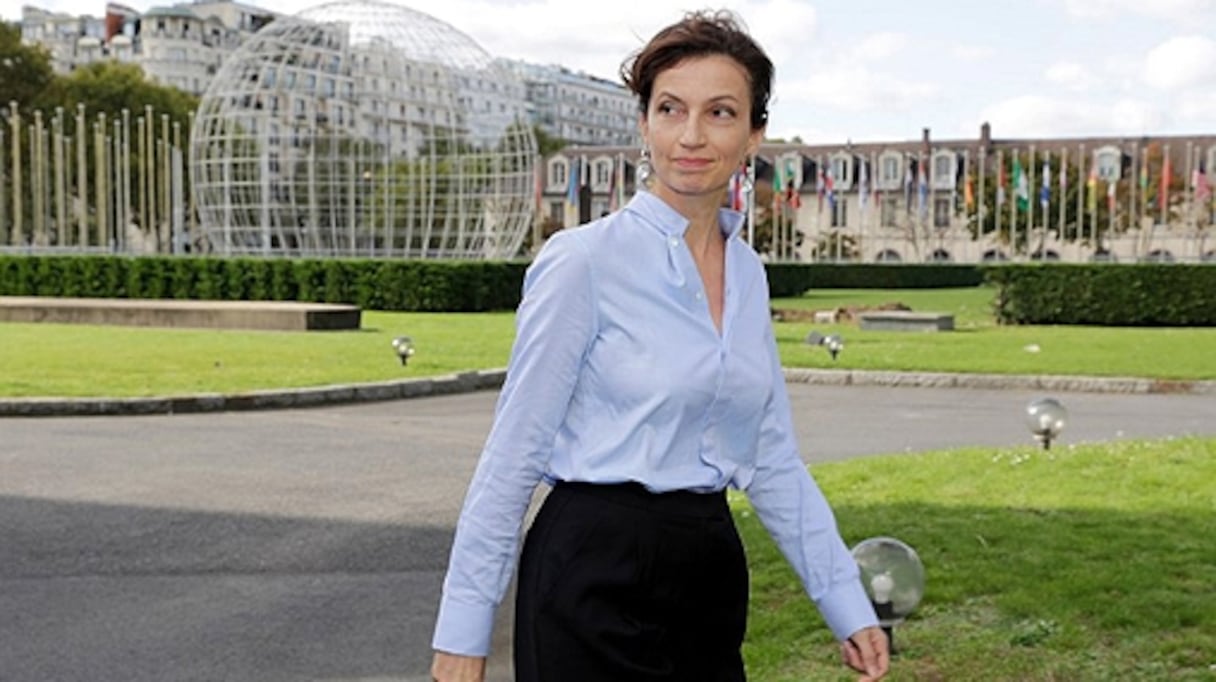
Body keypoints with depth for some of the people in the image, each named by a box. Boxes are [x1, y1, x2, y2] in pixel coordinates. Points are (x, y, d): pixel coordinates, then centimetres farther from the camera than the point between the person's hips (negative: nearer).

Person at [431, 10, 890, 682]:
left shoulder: (748, 274, 8)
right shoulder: (583, 261, -12)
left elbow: (772, 459, 12)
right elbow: (514, 451, -11)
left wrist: (847, 603, 9)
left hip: (710, 575, 6)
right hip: (597, 575, -6)